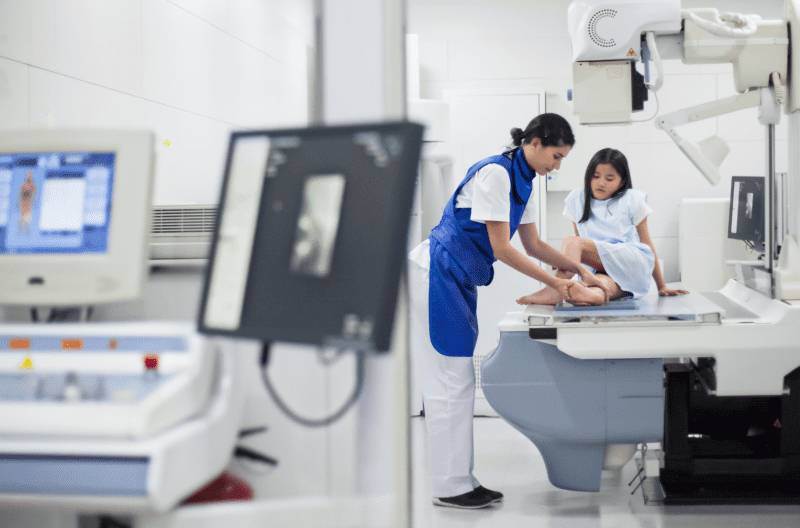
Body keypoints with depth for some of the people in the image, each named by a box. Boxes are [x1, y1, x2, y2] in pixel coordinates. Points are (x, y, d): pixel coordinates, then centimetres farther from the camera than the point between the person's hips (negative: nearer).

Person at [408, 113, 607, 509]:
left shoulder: (523, 181, 11)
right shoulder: (495, 173, -18)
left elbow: (533, 244, 18)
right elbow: (501, 249, -19)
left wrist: (580, 270, 11)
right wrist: (554, 283, -13)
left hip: (458, 282, 10)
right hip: (436, 276, -10)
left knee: (456, 383, 9)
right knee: (450, 383, -6)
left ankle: (459, 480, 14)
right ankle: (450, 486, 1)